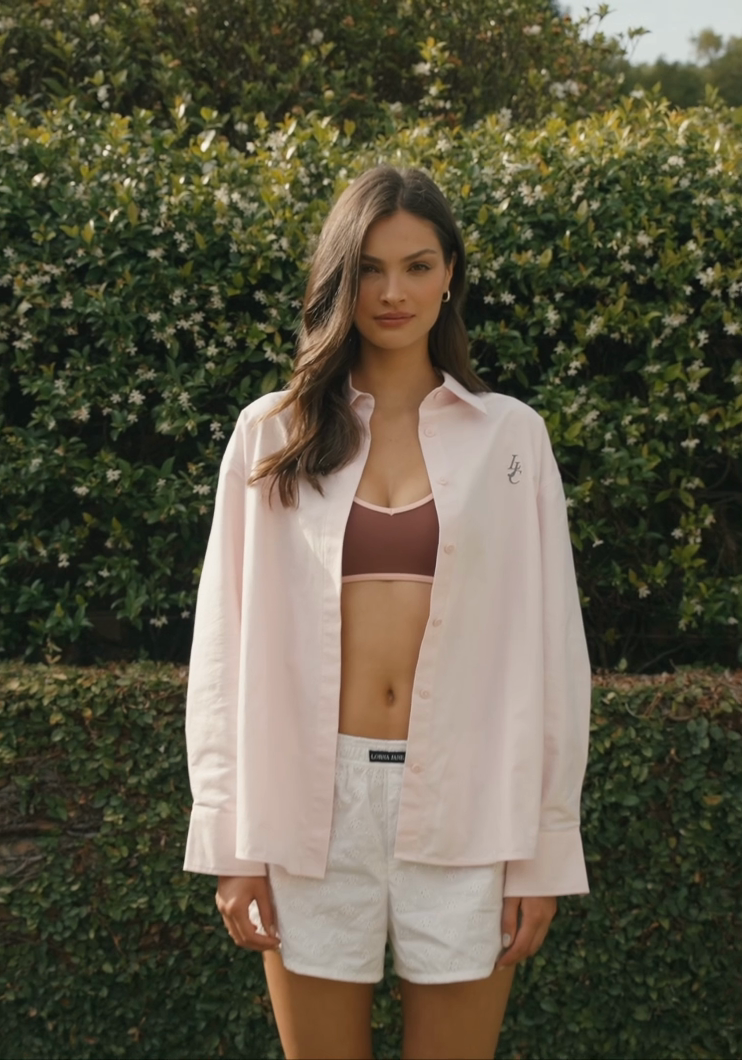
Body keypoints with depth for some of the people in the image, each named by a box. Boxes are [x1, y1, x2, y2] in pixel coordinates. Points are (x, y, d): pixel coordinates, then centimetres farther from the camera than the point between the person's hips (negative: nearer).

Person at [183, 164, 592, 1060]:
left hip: (462, 806, 0)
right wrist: (232, 843, 0)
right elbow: (226, 646, 4)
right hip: (313, 799, 0)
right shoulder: (273, 434, 3)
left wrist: (543, 849, 1)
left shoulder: (510, 436, 4)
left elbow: (548, 647, 4)